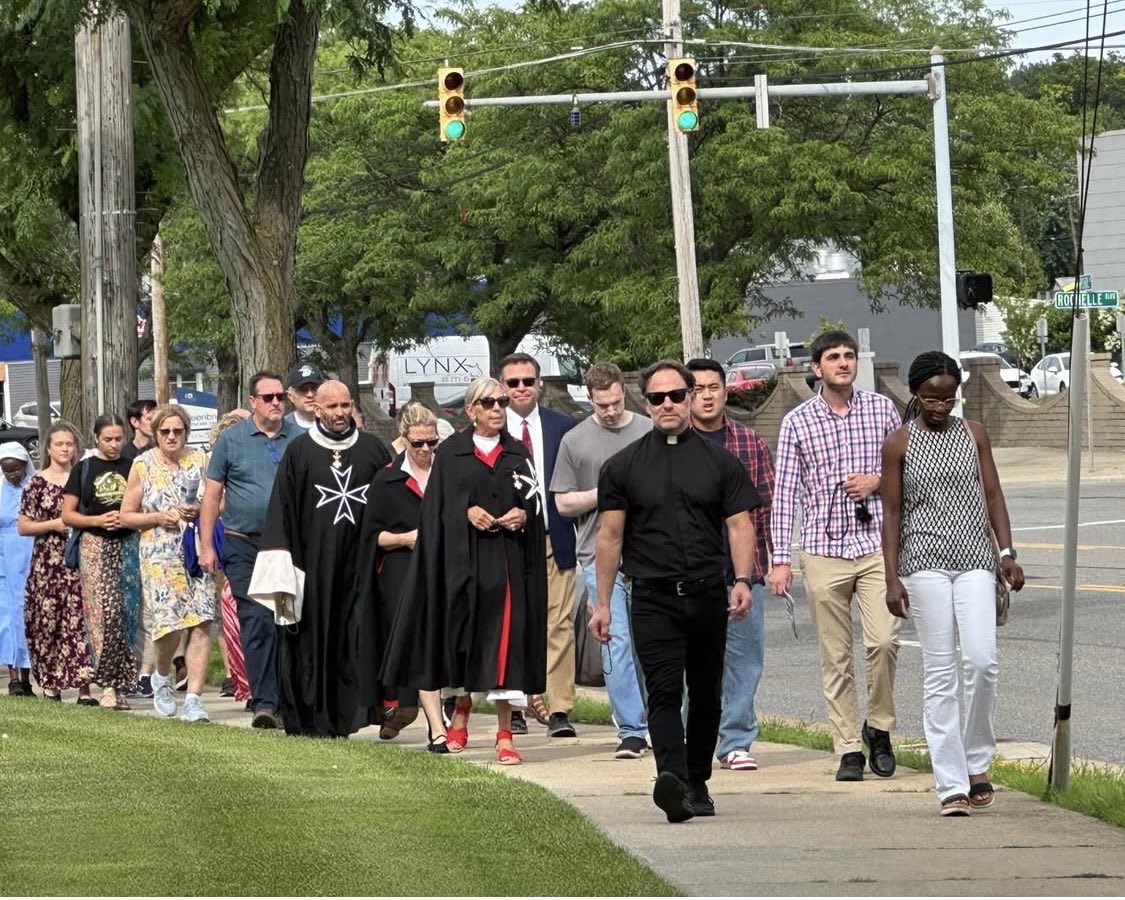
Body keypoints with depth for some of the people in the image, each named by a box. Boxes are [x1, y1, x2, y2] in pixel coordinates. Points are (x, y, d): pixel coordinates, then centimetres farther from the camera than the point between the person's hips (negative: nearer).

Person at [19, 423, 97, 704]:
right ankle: (50, 686, 9)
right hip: (47, 562, -1)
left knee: (79, 620, -7)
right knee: (47, 621, 0)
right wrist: (53, 524, -11)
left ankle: (84, 687, -10)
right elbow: (23, 526, 2)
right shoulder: (38, 482, 3)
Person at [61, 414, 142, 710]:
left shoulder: (131, 468, 11)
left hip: (128, 545, 2)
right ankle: (108, 683, -14)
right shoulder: (84, 470, 6)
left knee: (127, 616, -1)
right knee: (105, 613, -13)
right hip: (95, 545, -2)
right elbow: (67, 514, 5)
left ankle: (120, 684, 7)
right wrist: (98, 520, -11)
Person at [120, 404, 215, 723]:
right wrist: (159, 518, -8)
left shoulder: (199, 461, 9)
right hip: (160, 555, -2)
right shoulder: (143, 465, 6)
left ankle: (194, 698, -7)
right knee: (170, 624, -13)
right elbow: (126, 516, 9)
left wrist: (200, 511, -5)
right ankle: (162, 677, 18)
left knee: (201, 625, -9)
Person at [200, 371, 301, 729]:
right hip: (244, 545, -2)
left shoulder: (301, 439, 7)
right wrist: (206, 546, 0)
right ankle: (263, 702, -14)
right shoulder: (231, 439, 3)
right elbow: (212, 496, 5)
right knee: (257, 622, -12)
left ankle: (285, 699, 15)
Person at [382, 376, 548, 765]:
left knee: (504, 641, -6)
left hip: (507, 558, 1)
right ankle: (461, 708, 28)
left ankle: (505, 733, -6)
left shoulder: (518, 454, 12)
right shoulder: (451, 453, 5)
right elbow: (437, 507, 1)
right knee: (463, 632, 3)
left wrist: (524, 514, -10)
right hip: (463, 556, -1)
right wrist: (466, 511, -15)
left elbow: (536, 501, 11)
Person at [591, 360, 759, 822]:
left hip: (708, 594, 2)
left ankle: (698, 783, 22)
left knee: (706, 696, 9)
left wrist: (742, 580, -10)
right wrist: (603, 604, 5)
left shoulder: (719, 461, 10)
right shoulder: (624, 466, 8)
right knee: (664, 692, -16)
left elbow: (739, 524, 6)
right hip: (654, 598, -2)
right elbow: (610, 536, 8)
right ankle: (673, 780, -32)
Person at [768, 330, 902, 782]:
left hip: (876, 544, 0)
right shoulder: (797, 422, 3)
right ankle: (849, 748, 8)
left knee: (883, 640, -14)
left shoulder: (882, 409, 6)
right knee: (835, 657, 2)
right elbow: (784, 493, 3)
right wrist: (780, 559, -2)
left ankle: (879, 726, 8)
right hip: (823, 549, 0)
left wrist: (879, 480, -5)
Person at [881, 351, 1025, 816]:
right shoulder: (900, 443, 3)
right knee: (940, 672, -4)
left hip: (974, 560, 2)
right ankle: (951, 784, -3)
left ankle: (977, 761, 8)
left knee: (981, 660, -13)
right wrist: (892, 578, -3)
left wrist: (1007, 553, 1)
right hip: (925, 563, -2)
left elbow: (993, 495, 11)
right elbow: (892, 512, 3)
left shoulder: (973, 434, 9)